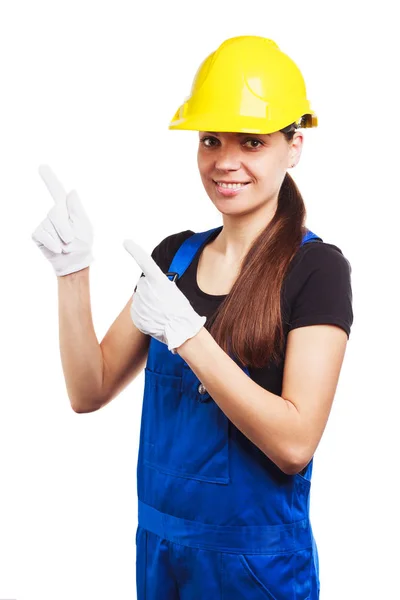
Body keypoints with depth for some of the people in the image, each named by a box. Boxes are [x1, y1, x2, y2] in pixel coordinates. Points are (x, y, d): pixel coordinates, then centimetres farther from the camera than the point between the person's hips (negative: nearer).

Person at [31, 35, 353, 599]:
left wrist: (186, 332, -27)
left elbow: (295, 443, -22)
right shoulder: (174, 255, 1)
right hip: (158, 540, 5)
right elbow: (90, 392, 0)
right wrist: (73, 271, -12)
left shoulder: (315, 268, -15)